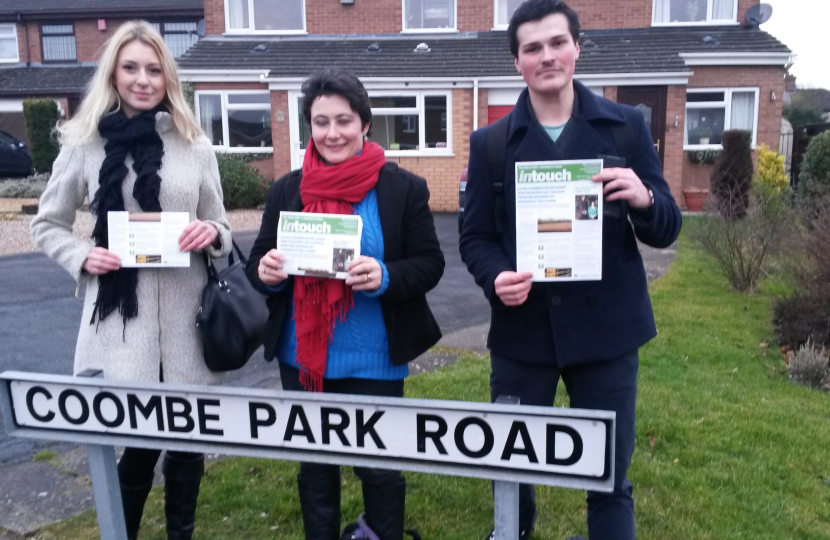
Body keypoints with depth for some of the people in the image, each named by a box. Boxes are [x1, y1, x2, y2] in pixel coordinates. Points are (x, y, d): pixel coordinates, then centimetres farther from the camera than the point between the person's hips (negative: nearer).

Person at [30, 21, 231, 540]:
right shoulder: (84, 143, 3)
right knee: (139, 439, 2)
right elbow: (47, 224, 11)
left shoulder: (196, 146, 6)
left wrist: (212, 233, -11)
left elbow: (221, 230, 12)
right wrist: (82, 257, -8)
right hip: (119, 316, -1)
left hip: (185, 317, 2)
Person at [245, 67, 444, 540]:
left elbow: (430, 265, -6)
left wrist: (385, 277, -25)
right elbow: (258, 262, 7)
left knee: (379, 468, 11)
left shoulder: (404, 187, -6)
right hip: (302, 359, 3)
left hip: (373, 361, -3)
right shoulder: (287, 190, 3)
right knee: (314, 466, 19)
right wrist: (267, 271, -17)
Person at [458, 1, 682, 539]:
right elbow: (475, 237, 4)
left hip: (606, 326, 0)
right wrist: (496, 277, -18)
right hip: (522, 328, 1)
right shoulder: (490, 143, 3)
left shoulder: (626, 126, 2)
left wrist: (645, 200, -21)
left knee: (609, 478, 10)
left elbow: (667, 230, 2)